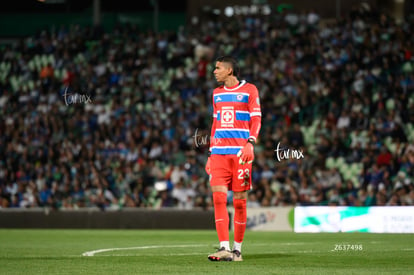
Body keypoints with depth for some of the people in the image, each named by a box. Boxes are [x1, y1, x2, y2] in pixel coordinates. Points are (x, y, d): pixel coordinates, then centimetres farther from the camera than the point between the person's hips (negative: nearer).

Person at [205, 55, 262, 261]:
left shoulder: (249, 90, 2)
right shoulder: (217, 93, 18)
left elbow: (256, 119, -3)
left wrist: (250, 143, -19)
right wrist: (210, 153, 18)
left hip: (240, 152, -4)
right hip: (219, 152, 4)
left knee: (239, 201, -1)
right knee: (218, 197, -10)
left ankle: (237, 249, 8)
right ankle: (224, 248, -13)